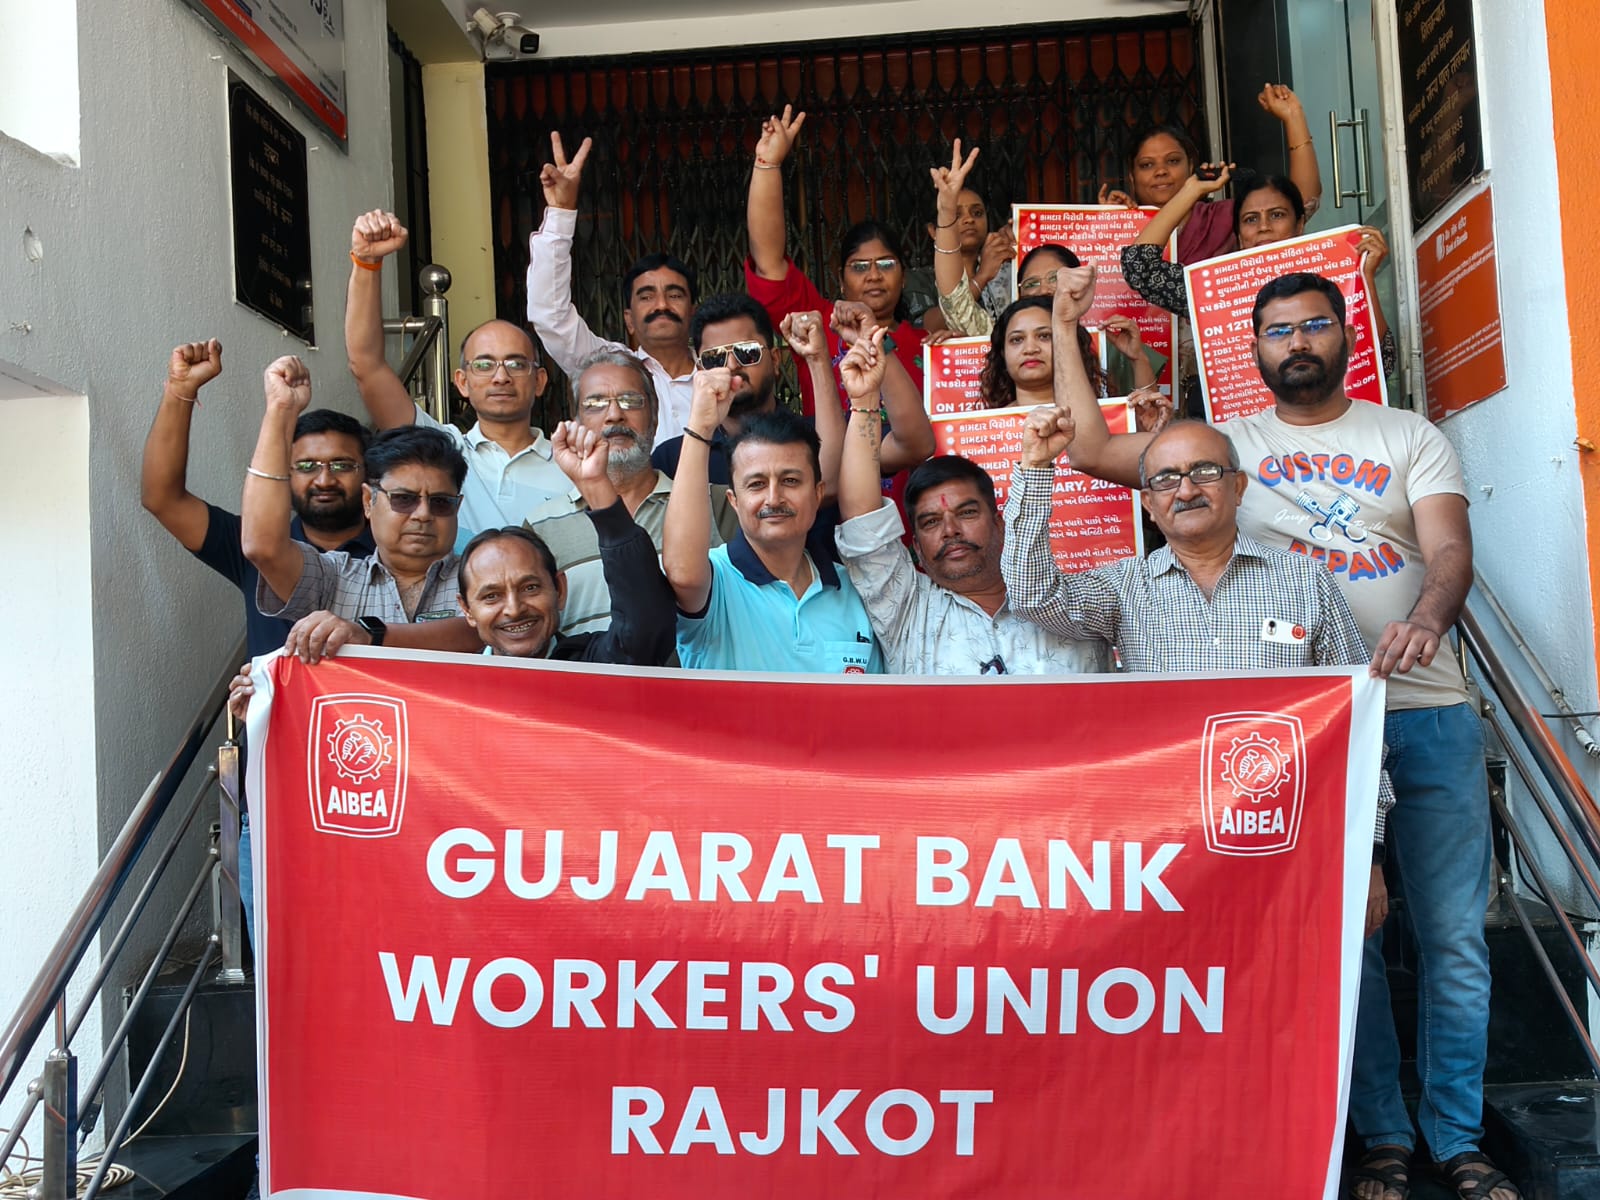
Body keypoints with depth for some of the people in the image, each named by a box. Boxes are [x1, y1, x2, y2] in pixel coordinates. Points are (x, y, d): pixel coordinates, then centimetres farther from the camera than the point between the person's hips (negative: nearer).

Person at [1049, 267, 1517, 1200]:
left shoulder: (1410, 437, 10)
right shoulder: (1227, 446, 10)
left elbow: (1450, 550, -4)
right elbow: (1092, 448, 3)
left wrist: (1427, 618, -26)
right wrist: (1065, 330, 5)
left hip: (1428, 712, 1)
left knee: (1456, 937, 3)